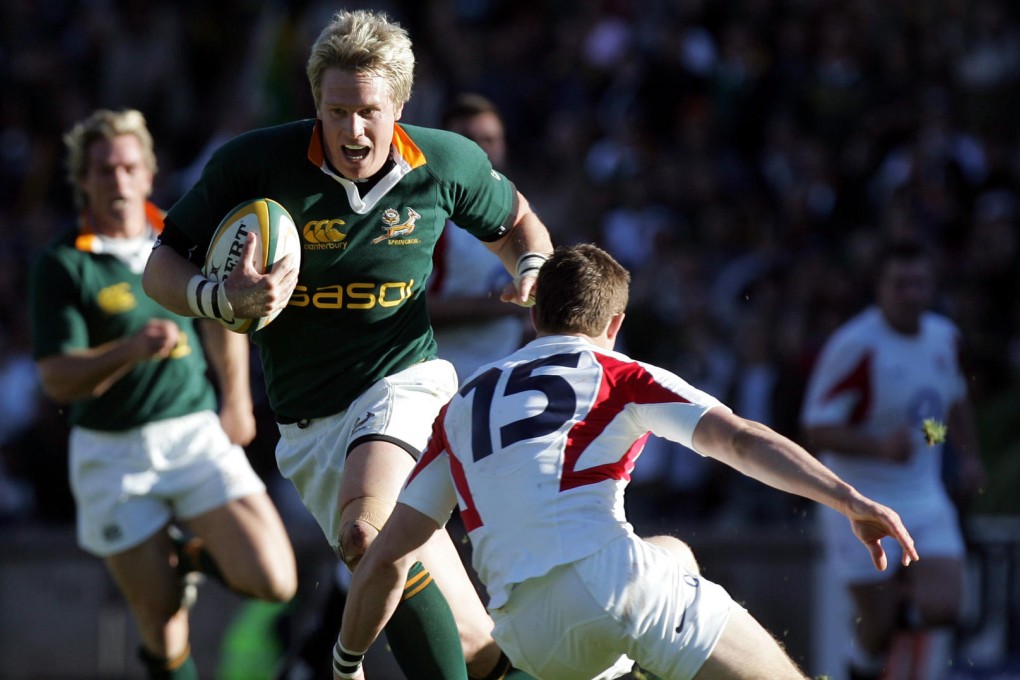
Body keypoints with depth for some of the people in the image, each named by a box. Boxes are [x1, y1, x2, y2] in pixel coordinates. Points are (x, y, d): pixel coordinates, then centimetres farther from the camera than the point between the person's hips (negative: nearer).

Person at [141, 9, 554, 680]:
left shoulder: (448, 162, -4)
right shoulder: (254, 163, -10)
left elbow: (515, 220, 18)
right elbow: (161, 268, -3)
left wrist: (534, 268, -5)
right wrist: (224, 297, -24)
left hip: (406, 381, -1)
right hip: (308, 423, 1)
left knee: (366, 534, -33)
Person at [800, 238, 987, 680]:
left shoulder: (945, 336, 4)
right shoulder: (854, 346, -17)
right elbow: (817, 429, -18)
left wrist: (969, 456, 15)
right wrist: (879, 446, -31)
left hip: (924, 499, 5)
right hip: (861, 504, -5)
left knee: (943, 610, -12)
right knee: (879, 630, -4)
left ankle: (907, 597, 22)